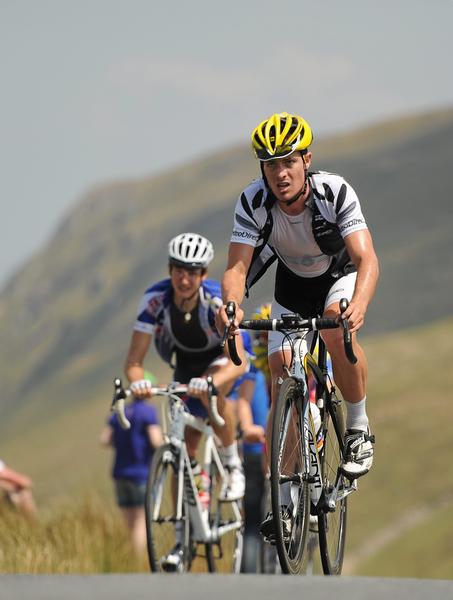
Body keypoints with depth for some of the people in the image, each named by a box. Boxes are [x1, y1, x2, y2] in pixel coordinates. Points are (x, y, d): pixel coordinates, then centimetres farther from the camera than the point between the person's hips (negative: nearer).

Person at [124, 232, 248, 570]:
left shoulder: (218, 301, -33)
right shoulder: (156, 299, -25)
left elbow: (239, 363, -40)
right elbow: (134, 360, -25)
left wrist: (208, 383, -59)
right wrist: (137, 381, -48)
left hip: (222, 360, -3)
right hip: (186, 365, 3)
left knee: (210, 388, -39)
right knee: (184, 450, -5)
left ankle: (233, 466, -19)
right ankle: (183, 538, 4)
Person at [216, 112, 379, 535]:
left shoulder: (335, 193, -33)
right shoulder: (253, 203, -27)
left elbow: (366, 258, -41)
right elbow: (237, 268, -28)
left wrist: (360, 304, -61)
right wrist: (231, 305, -51)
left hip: (340, 276, -3)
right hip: (292, 284, 3)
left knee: (338, 332, -36)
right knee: (281, 378, -6)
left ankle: (358, 427, -14)